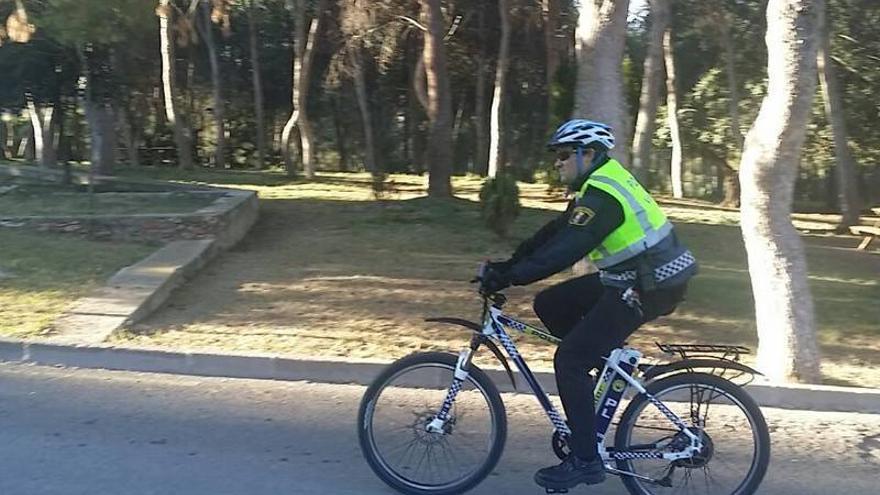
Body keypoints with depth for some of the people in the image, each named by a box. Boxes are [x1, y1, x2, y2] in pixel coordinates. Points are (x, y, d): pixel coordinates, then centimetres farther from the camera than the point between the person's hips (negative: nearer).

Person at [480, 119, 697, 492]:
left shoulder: (602, 193, -20)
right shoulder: (601, 182, 12)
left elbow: (566, 249, -29)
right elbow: (555, 232, 12)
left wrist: (509, 277, -26)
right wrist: (509, 264, 5)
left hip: (647, 288, -10)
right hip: (631, 278, 10)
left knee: (570, 360, -10)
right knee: (549, 304, 9)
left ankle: (585, 460, -2)